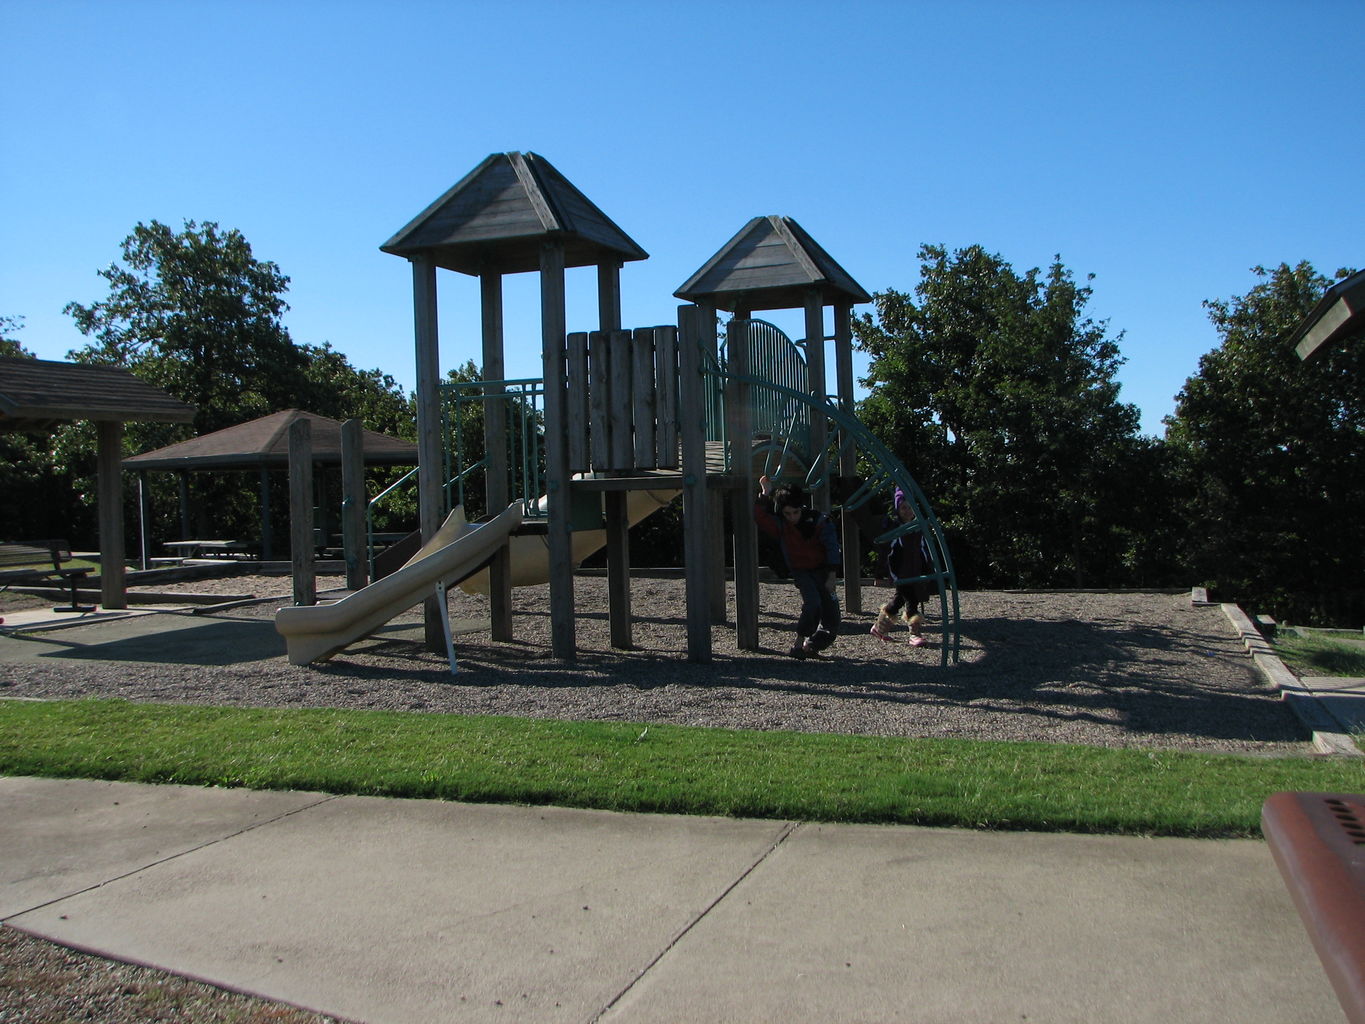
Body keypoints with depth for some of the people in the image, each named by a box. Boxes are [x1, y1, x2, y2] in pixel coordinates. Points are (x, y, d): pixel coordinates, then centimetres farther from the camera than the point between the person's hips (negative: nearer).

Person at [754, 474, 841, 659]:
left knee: (831, 618, -1)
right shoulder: (780, 525, -7)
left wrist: (831, 575, -14)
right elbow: (760, 517, -22)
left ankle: (812, 646, 18)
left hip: (821, 570, 1)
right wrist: (765, 494, -30)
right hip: (800, 572, -1)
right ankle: (798, 644, -17)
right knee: (812, 603, -26)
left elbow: (832, 547, -10)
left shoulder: (819, 521, -11)